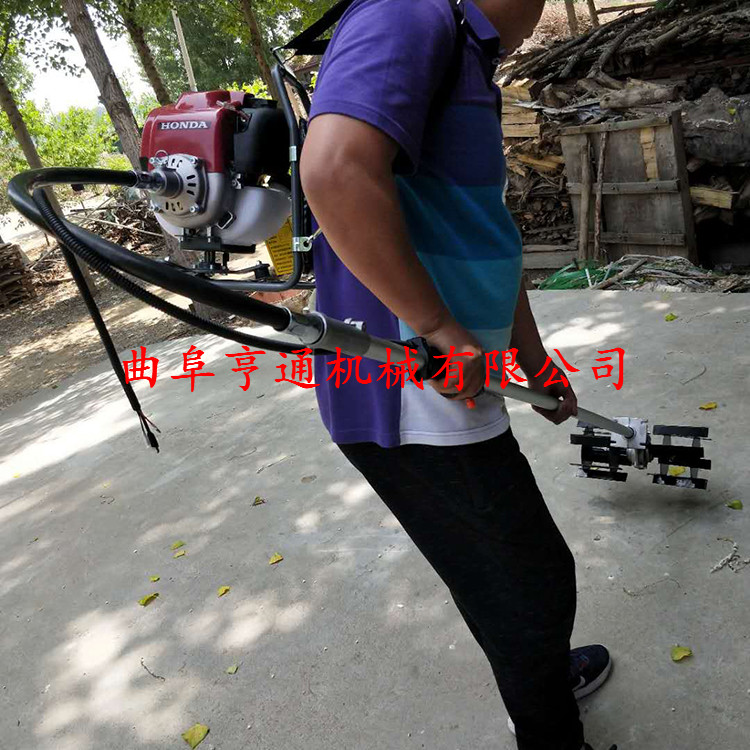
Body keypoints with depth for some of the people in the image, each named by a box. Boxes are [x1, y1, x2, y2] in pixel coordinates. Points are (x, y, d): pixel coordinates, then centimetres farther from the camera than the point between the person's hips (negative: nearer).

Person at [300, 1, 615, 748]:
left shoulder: (465, 61, 20)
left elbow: (485, 234, 26)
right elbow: (336, 172, -33)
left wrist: (531, 355, 32)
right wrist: (439, 328, -23)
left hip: (448, 393, 10)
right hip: (410, 401, -10)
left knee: (500, 579, 28)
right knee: (534, 583, 11)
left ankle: (543, 679, 53)